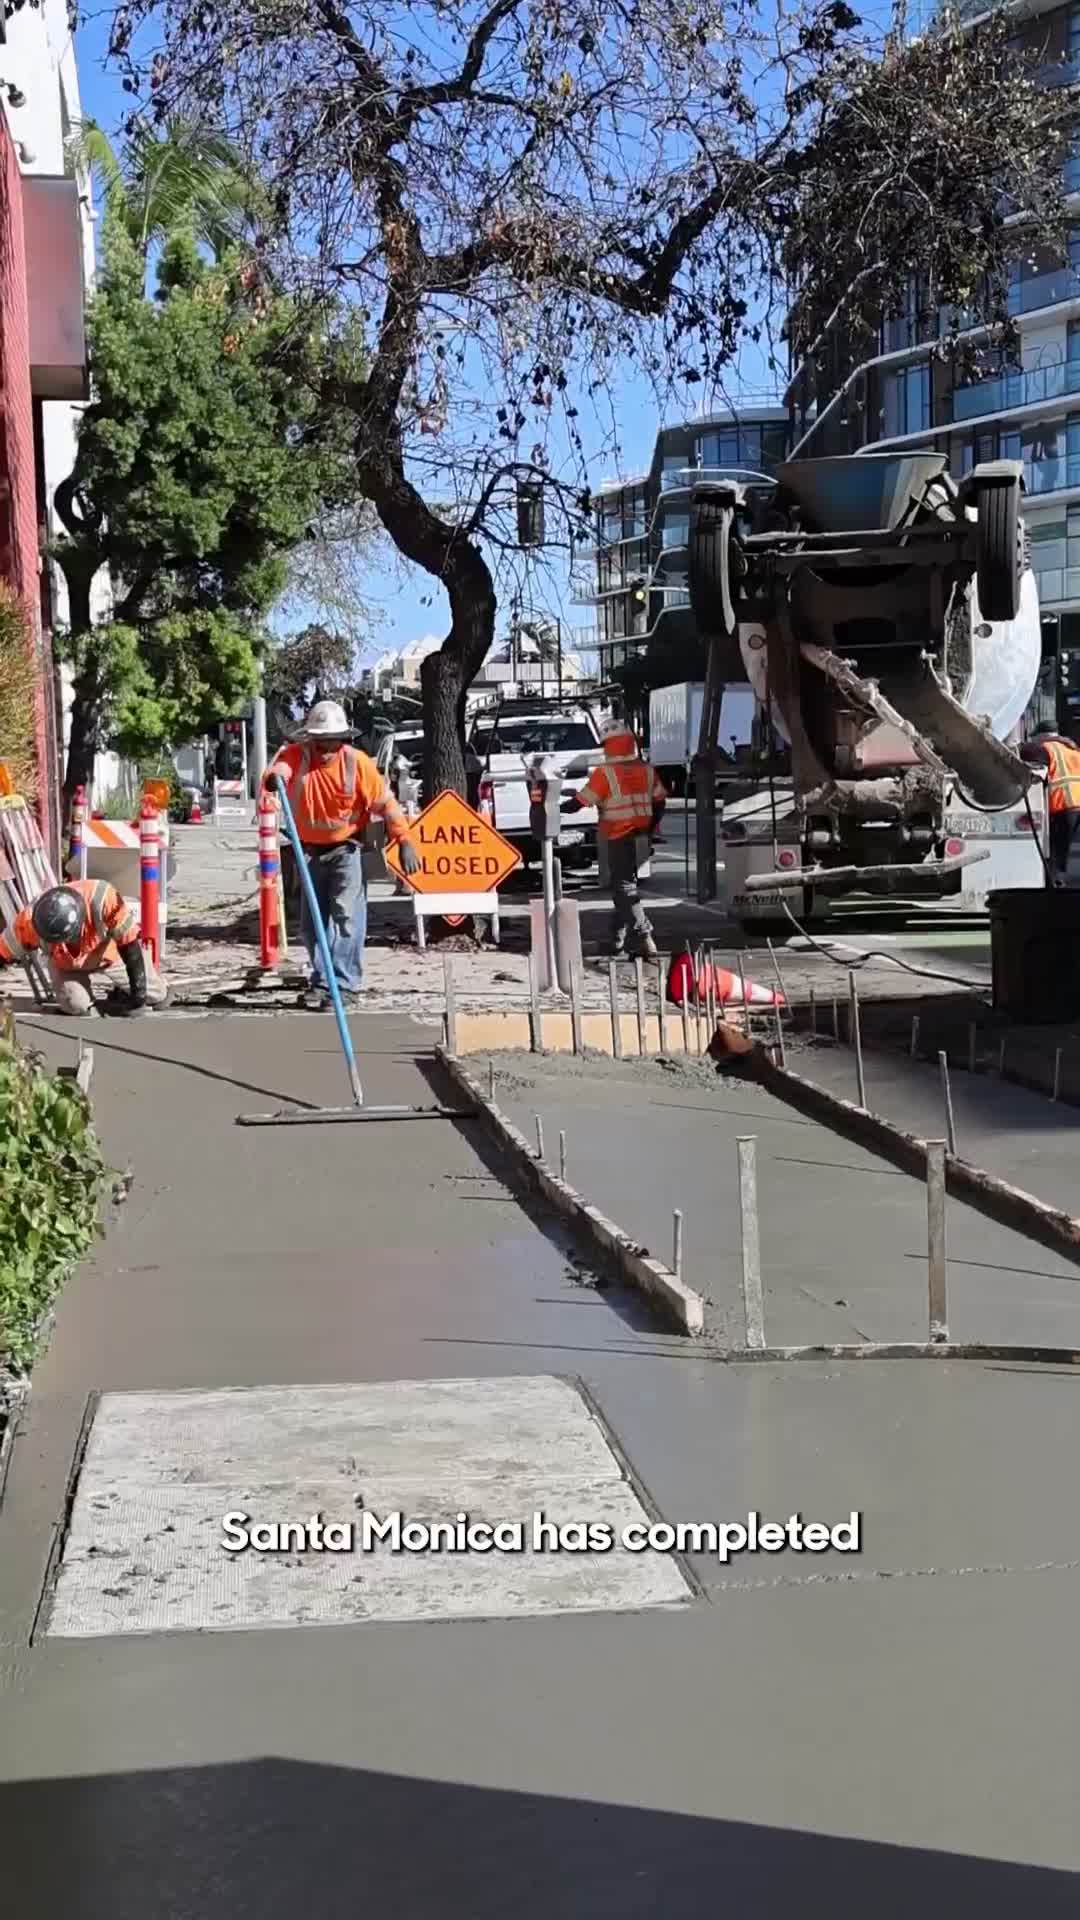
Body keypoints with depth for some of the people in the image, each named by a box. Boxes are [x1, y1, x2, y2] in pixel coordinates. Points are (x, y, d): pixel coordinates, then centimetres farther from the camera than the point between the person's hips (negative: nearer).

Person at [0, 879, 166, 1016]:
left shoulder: (101, 897, -44)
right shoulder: (30, 919, -37)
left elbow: (130, 942, -32)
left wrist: (138, 988, -27)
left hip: (111, 950, 0)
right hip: (66, 964, 0)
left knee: (156, 998, -1)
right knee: (75, 1005, -25)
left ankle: (118, 991, 29)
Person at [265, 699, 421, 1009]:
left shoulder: (357, 762, -13)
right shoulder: (297, 754, -10)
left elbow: (385, 802, -9)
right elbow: (278, 768, -31)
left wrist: (405, 842, -13)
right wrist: (273, 778, -56)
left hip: (346, 850, -3)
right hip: (310, 851, 3)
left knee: (346, 916, -12)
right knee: (311, 922, 9)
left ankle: (344, 984, -11)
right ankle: (321, 979, 22)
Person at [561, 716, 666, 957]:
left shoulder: (605, 773, -13)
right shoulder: (646, 770, 5)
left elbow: (581, 802, -10)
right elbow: (660, 801, 10)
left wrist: (555, 808, 4)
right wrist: (652, 827, 22)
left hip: (618, 836, -6)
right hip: (641, 836, 6)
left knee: (624, 887, -5)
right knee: (624, 884, 17)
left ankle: (644, 938, -18)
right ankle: (617, 939, 23)